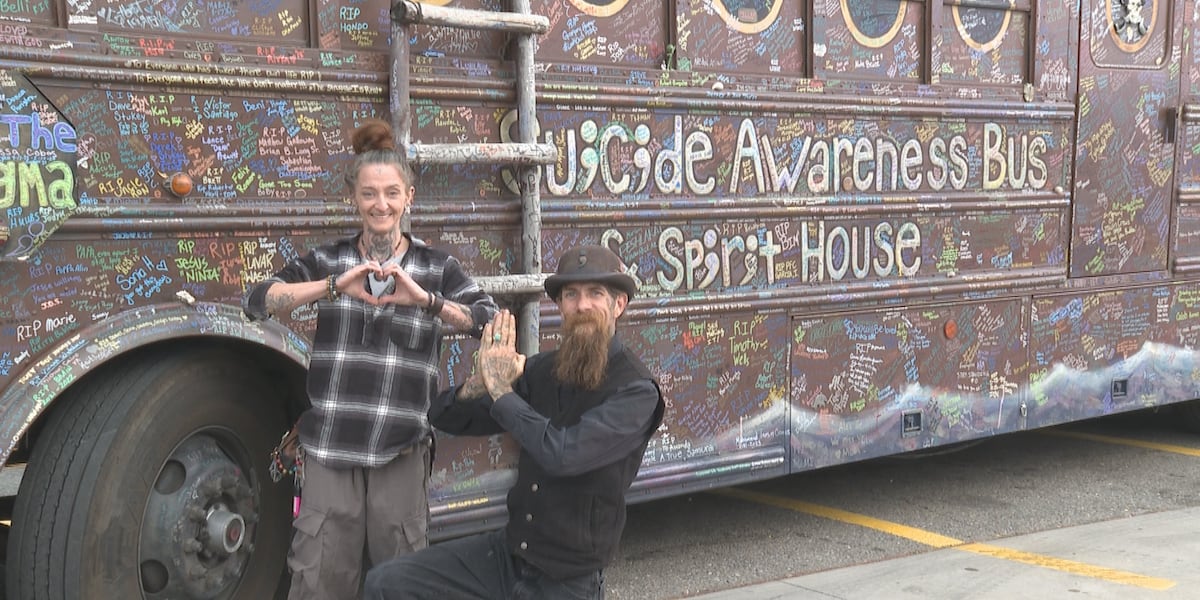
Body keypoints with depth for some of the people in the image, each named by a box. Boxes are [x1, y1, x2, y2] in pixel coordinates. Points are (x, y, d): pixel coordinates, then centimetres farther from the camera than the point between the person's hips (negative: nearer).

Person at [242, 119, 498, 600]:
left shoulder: (437, 267, 3)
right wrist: (334, 285, -20)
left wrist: (424, 298, -23)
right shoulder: (329, 259, 6)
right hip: (331, 442, 1)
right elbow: (257, 302, -7)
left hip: (402, 446, -1)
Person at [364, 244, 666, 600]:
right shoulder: (542, 370, 0)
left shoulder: (635, 391, -17)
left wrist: (500, 388, -20)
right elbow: (447, 418, 3)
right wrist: (479, 383, -19)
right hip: (507, 553, 5)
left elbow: (564, 454, -31)